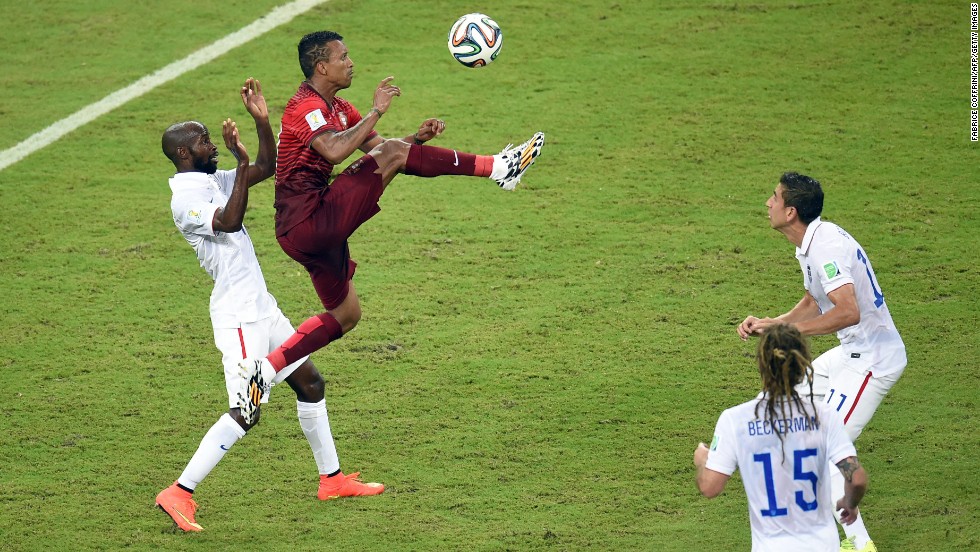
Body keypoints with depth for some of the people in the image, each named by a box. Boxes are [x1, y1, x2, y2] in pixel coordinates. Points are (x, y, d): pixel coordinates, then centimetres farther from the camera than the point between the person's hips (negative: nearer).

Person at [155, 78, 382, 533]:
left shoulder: (213, 181, 12)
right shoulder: (186, 196, -17)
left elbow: (267, 167, 19)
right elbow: (229, 222, -33)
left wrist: (262, 120, 5)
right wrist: (240, 162, -32)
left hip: (261, 308, 10)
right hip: (238, 316, -10)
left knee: (310, 382, 16)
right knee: (245, 413, -14)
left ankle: (332, 479, 26)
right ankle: (179, 493, -11)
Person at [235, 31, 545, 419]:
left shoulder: (337, 108, 18)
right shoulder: (307, 107, -13)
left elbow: (376, 146, 20)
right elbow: (335, 150, -32)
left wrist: (419, 137, 1)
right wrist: (377, 111, -25)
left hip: (310, 230, 11)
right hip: (307, 222, -11)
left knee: (345, 314, 19)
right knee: (393, 153, -15)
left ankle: (265, 368, 14)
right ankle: (498, 168, -17)